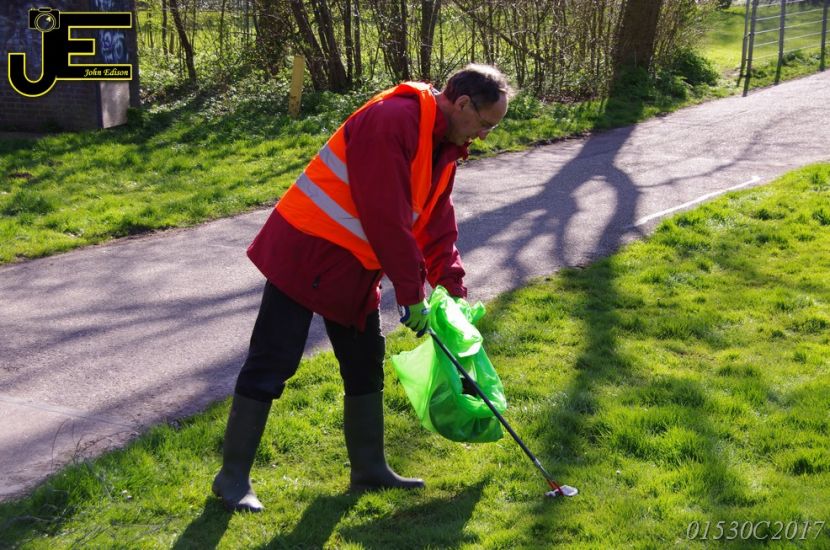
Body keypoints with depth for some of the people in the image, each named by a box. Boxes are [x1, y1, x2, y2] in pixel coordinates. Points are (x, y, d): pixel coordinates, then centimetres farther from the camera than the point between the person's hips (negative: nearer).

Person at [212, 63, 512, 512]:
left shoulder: (444, 146, 9)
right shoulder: (393, 120, -23)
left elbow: (436, 222, 14)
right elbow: (386, 217, -26)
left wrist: (454, 289, 6)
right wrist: (412, 292, -18)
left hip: (355, 270, 10)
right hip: (306, 256, -10)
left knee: (365, 366, 15)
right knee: (270, 366, -4)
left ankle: (369, 469, 28)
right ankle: (233, 477, 6)